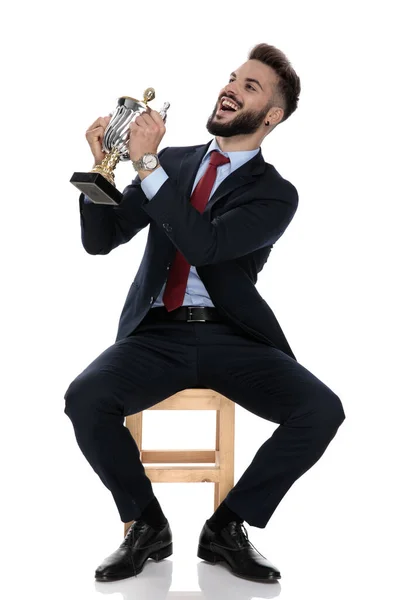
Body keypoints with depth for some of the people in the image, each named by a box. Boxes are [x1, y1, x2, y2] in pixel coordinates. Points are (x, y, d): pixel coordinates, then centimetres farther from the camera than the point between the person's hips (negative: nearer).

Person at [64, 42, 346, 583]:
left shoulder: (276, 193, 2)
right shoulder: (173, 163, 14)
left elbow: (205, 245, -17)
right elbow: (100, 240, 10)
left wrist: (147, 163, -19)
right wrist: (103, 167, -7)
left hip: (233, 339, -1)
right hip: (157, 334, 2)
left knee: (322, 410, -26)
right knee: (85, 397, -28)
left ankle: (227, 527, -5)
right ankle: (147, 525, -4)